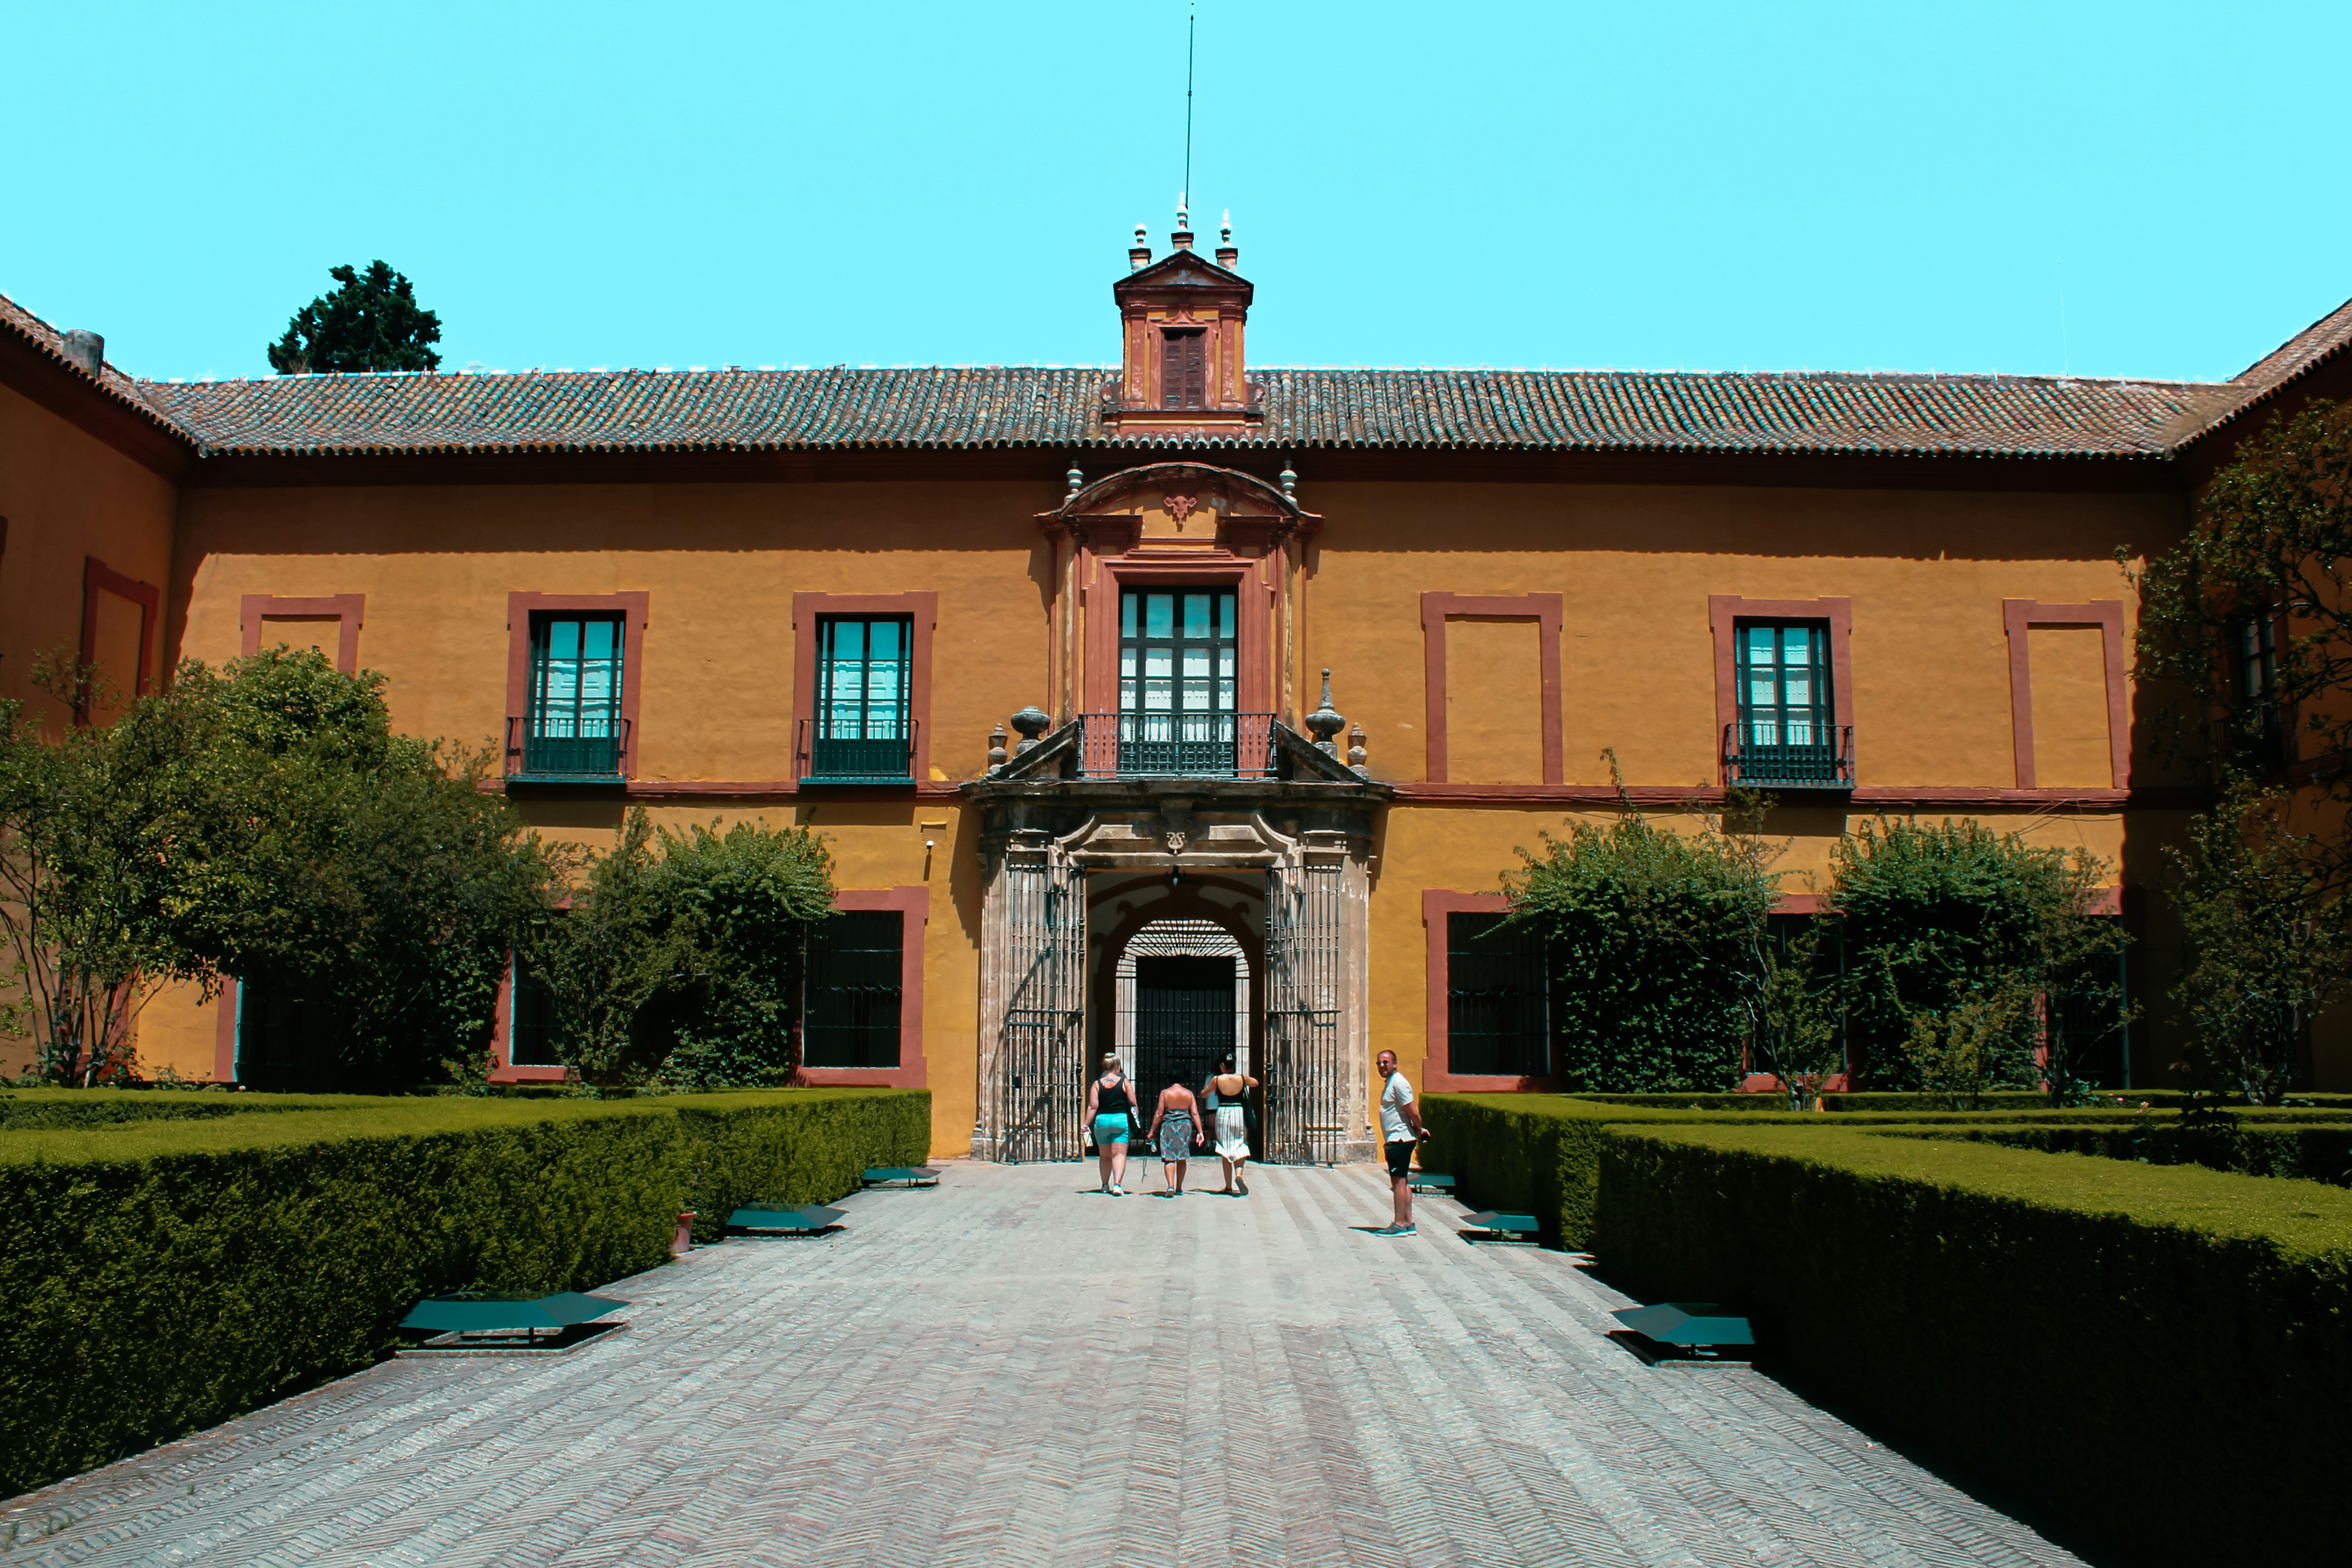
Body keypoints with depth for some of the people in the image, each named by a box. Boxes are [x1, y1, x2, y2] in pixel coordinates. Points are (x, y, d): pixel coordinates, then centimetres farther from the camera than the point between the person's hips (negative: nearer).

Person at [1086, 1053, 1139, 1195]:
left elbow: (1093, 1107, -5)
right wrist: (1136, 1121, 12)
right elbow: (1133, 1103, 1)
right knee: (1120, 1154, -5)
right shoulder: (1124, 1082, -1)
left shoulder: (1097, 1084, 0)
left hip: (1102, 1121, 2)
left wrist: (1086, 1124, -2)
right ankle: (1117, 1185, -22)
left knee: (1105, 1156, 16)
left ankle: (1105, 1185, 25)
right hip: (1121, 1120, -2)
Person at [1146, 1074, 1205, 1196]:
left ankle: (1171, 1186, -20)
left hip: (1168, 1126, -2)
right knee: (1182, 1159, 15)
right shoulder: (1189, 1094, 6)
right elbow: (1195, 1114, 1)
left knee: (1169, 1158, -2)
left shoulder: (1165, 1093, 0)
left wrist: (1152, 1131, 4)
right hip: (1185, 1126, 2)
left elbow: (1159, 1114, -2)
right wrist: (1200, 1132, 2)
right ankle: (1179, 1189, 21)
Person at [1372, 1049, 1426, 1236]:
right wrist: (1419, 1130, 15)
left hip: (1400, 1139, -10)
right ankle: (1408, 1223, 15)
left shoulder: (1398, 1082, -15)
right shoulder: (1390, 1083, 17)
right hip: (1397, 1139, 10)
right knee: (1403, 1182, 11)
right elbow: (1411, 1112, 22)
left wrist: (1418, 1130, -6)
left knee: (1398, 1181, -8)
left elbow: (1413, 1111, -19)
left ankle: (1400, 1224, -7)